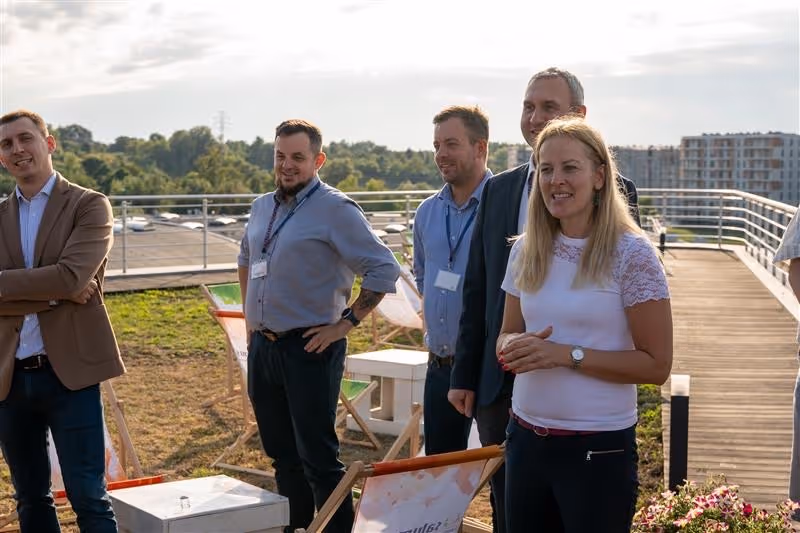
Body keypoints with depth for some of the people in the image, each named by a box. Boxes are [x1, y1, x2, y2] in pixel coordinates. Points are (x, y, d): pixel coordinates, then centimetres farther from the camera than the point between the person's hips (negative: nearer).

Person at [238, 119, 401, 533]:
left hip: (309, 348, -7)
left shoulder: (334, 209, -11)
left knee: (318, 459, -4)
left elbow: (384, 269, -15)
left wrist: (347, 322, -15)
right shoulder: (262, 207, 11)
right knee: (282, 454, 16)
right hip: (262, 348, 7)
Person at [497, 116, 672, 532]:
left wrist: (566, 354, -19)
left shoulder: (632, 254, -11)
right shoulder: (525, 250, 4)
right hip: (526, 438, 5)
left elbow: (656, 365, -12)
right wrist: (514, 348, -10)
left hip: (598, 449, -5)